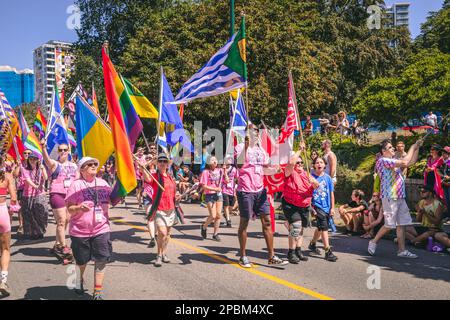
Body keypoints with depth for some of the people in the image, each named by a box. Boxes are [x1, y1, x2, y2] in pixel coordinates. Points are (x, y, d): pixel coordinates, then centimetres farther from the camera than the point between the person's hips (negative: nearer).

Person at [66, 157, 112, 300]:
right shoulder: (76, 185, -7)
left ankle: (98, 292, 11)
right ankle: (79, 281, 46)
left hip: (101, 229, 3)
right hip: (80, 231, -2)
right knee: (81, 261, 14)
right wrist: (79, 208, -27)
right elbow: (69, 209, -9)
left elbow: (110, 201, 21)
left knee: (101, 261, -2)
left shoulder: (103, 183, 6)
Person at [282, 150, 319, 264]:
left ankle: (298, 251, 26)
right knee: (295, 227, -19)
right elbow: (291, 162, -28)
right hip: (291, 206, -7)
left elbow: (316, 186, 3)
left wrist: (313, 181, -20)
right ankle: (291, 253, -11)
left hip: (305, 206, 7)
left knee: (301, 229, 14)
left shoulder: (306, 174, 11)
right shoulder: (290, 172, -6)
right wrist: (299, 151, -19)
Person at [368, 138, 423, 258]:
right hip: (390, 197, -9)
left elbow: (412, 161, 20)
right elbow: (405, 162, -21)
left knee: (402, 224, 7)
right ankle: (374, 242, 13)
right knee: (389, 225, -5)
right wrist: (412, 147, -8)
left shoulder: (394, 162, 18)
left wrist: (417, 147, 10)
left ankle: (402, 250, 11)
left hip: (400, 197, 9)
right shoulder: (383, 160, -12)